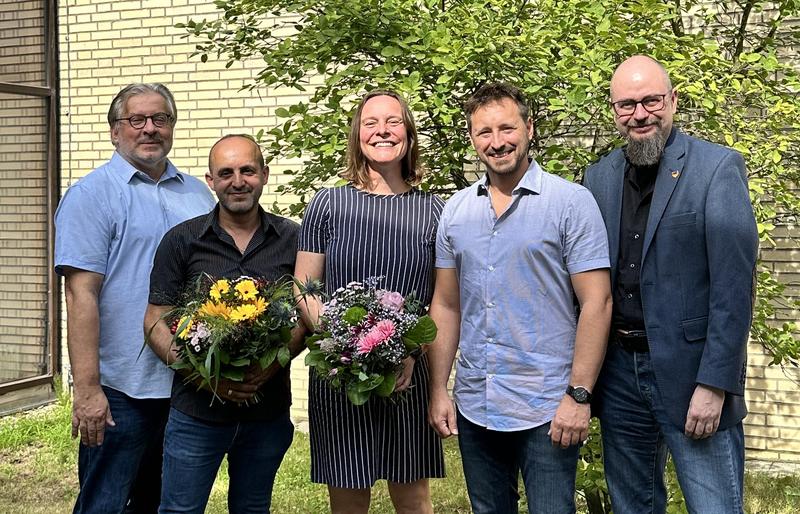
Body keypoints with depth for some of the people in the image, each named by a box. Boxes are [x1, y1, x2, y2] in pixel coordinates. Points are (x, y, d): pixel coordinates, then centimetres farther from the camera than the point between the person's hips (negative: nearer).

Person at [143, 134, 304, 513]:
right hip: (197, 409, -2)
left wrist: (276, 360, -15)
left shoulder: (292, 239, 1)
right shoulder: (181, 241, -3)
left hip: (268, 409, 2)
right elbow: (156, 322, -3)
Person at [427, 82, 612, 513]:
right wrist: (438, 390, 6)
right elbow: (446, 306, 10)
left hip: (547, 408, -4)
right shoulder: (456, 210, 6)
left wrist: (579, 396, -14)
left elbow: (596, 303, -10)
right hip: (473, 406, 5)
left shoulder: (571, 202, -7)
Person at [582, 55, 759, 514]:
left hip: (690, 372, -5)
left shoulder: (719, 167, -8)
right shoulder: (599, 177, 7)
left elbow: (734, 285, -13)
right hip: (619, 371, 5)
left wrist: (714, 385, -17)